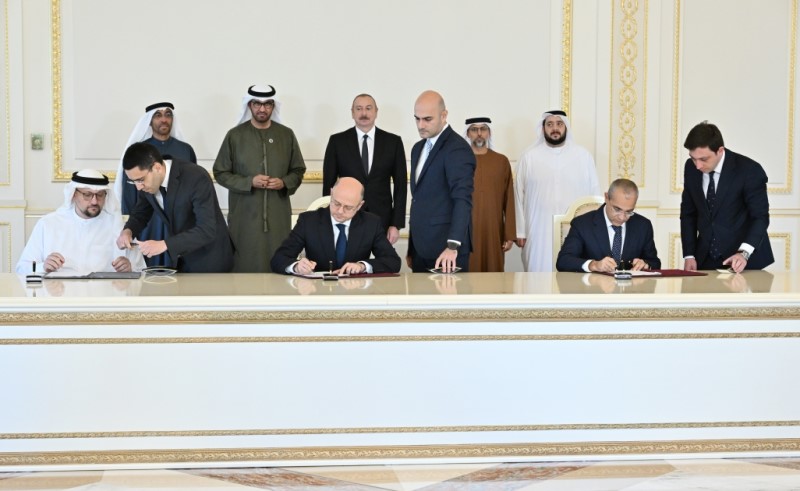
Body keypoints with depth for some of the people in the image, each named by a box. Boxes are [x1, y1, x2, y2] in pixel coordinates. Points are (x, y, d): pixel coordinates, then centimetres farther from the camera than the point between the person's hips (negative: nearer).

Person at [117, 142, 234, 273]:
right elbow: (139, 214, 9)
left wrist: (164, 244, -40)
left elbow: (207, 231, -33)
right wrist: (128, 231, -13)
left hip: (208, 260, -6)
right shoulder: (146, 180, -8)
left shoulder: (197, 178, -28)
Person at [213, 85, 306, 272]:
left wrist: (284, 183, -8)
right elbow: (220, 173, 3)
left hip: (278, 215, 1)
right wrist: (249, 182, -12)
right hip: (245, 214, -1)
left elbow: (298, 170, 13)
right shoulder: (235, 135, 2)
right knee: (245, 266, -2)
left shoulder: (287, 135, 7)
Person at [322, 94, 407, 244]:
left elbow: (400, 185, 4)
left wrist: (396, 224, -1)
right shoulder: (337, 141, 3)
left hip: (382, 219, 0)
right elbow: (328, 184, 5)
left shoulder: (393, 142, 4)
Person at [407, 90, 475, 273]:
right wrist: (411, 249, 16)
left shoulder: (457, 149, -12)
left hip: (447, 251, -8)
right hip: (421, 250, 8)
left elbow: (462, 199, -23)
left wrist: (453, 245, -33)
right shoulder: (418, 148, 16)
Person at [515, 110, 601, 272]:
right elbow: (519, 195, 5)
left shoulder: (583, 156, 4)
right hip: (539, 232, 0)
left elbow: (594, 193, 5)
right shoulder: (529, 157, 3)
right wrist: (520, 231, 2)